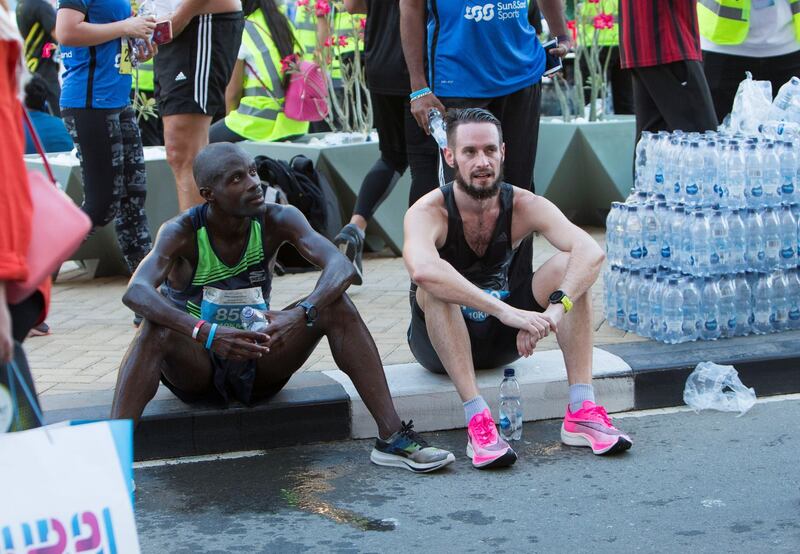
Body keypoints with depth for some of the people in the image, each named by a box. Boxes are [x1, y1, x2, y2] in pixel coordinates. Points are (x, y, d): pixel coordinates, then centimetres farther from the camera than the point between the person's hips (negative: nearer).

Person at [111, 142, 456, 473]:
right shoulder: (182, 232, -18)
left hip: (258, 367, 3)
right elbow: (136, 292, -37)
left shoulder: (277, 221, -11)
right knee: (158, 328, -35)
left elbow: (341, 266, -26)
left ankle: (392, 437, -23)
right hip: (195, 369, -2)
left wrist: (300, 315, -45)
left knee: (335, 305, -20)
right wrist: (206, 333, -51)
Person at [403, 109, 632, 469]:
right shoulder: (428, 212, -22)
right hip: (442, 343, -3)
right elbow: (422, 269, -47)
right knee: (434, 286, -35)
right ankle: (477, 420, -40)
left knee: (571, 266, -19)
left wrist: (556, 306, -47)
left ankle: (582, 412, -25)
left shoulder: (524, 206, -12)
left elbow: (591, 251, -28)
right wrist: (506, 310, -53)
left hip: (504, 340, 3)